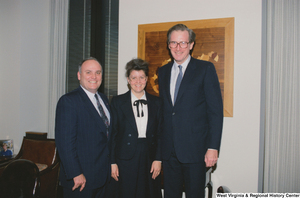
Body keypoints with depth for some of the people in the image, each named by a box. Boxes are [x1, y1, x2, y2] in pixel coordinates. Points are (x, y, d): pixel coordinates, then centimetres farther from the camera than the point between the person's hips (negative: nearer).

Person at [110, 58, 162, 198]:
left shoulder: (156, 102, 7)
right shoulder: (117, 102, 1)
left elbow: (160, 133, 5)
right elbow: (112, 133, 0)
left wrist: (158, 159, -2)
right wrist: (112, 162, -4)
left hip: (150, 159, 2)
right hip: (126, 160, -2)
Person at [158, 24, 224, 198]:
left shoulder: (205, 69, -3)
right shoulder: (163, 72, 12)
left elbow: (216, 110, -7)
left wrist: (213, 147, -13)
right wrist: (159, 143, 8)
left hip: (195, 149, -4)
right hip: (169, 149, 5)